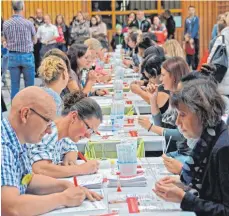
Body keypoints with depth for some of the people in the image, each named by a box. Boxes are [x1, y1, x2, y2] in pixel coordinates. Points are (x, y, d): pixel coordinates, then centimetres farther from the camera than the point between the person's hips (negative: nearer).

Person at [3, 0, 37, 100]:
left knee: (14, 85, 6)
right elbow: (34, 41, 5)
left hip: (12, 56, 2)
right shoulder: (28, 23, -9)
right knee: (29, 85, 6)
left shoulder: (6, 24, -2)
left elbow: (6, 41, 10)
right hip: (27, 56, -2)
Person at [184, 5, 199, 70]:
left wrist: (191, 37, -20)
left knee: (195, 54, -1)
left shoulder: (196, 18, -2)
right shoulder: (186, 20, 9)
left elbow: (196, 29, -11)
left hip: (195, 38, -3)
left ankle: (195, 68, 4)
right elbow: (185, 30, 12)